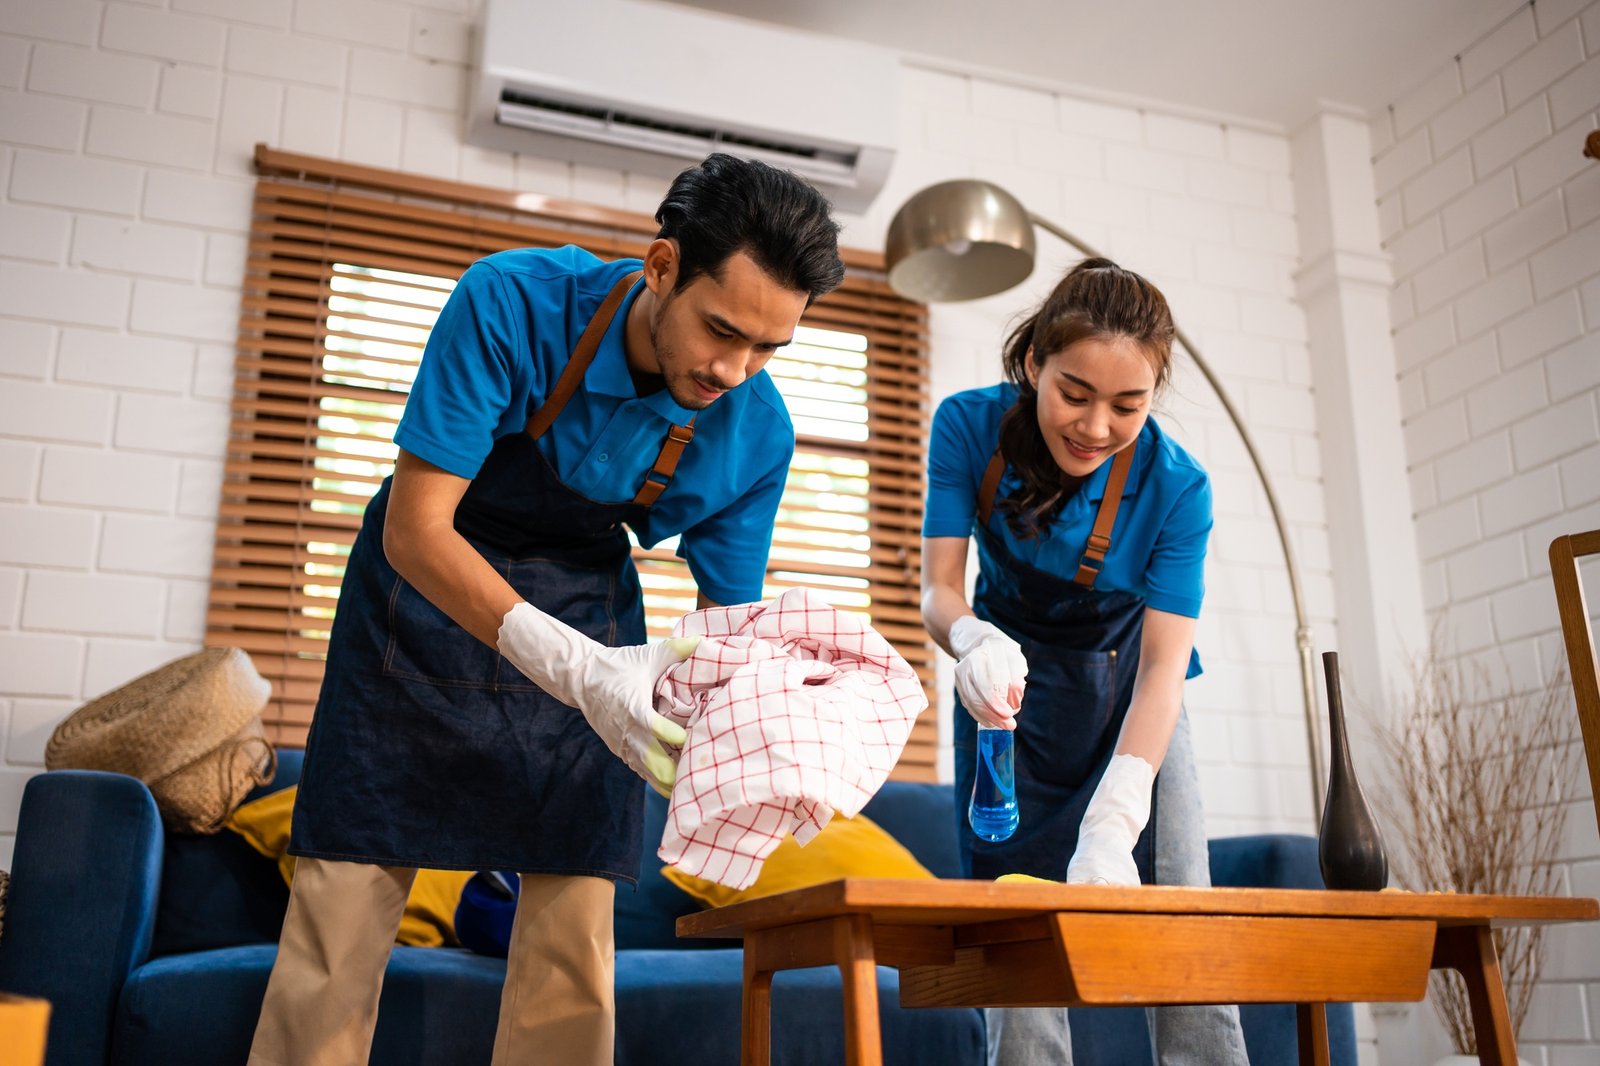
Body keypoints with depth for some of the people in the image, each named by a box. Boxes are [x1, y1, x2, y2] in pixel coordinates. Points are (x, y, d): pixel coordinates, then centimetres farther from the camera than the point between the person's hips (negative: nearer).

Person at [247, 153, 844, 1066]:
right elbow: (414, 528, -28)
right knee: (344, 905, -4)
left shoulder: (757, 433, -18)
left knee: (574, 926, -2)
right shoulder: (511, 304, -28)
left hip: (590, 611, 2)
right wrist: (576, 669, -41)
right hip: (430, 589, -2)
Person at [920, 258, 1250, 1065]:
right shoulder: (969, 426, -20)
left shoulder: (1176, 486, -24)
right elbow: (938, 585, -20)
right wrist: (974, 640, -46)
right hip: (1016, 684, 1)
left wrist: (1110, 827, -41)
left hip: (1128, 688, 0)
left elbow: (1162, 665, -28)